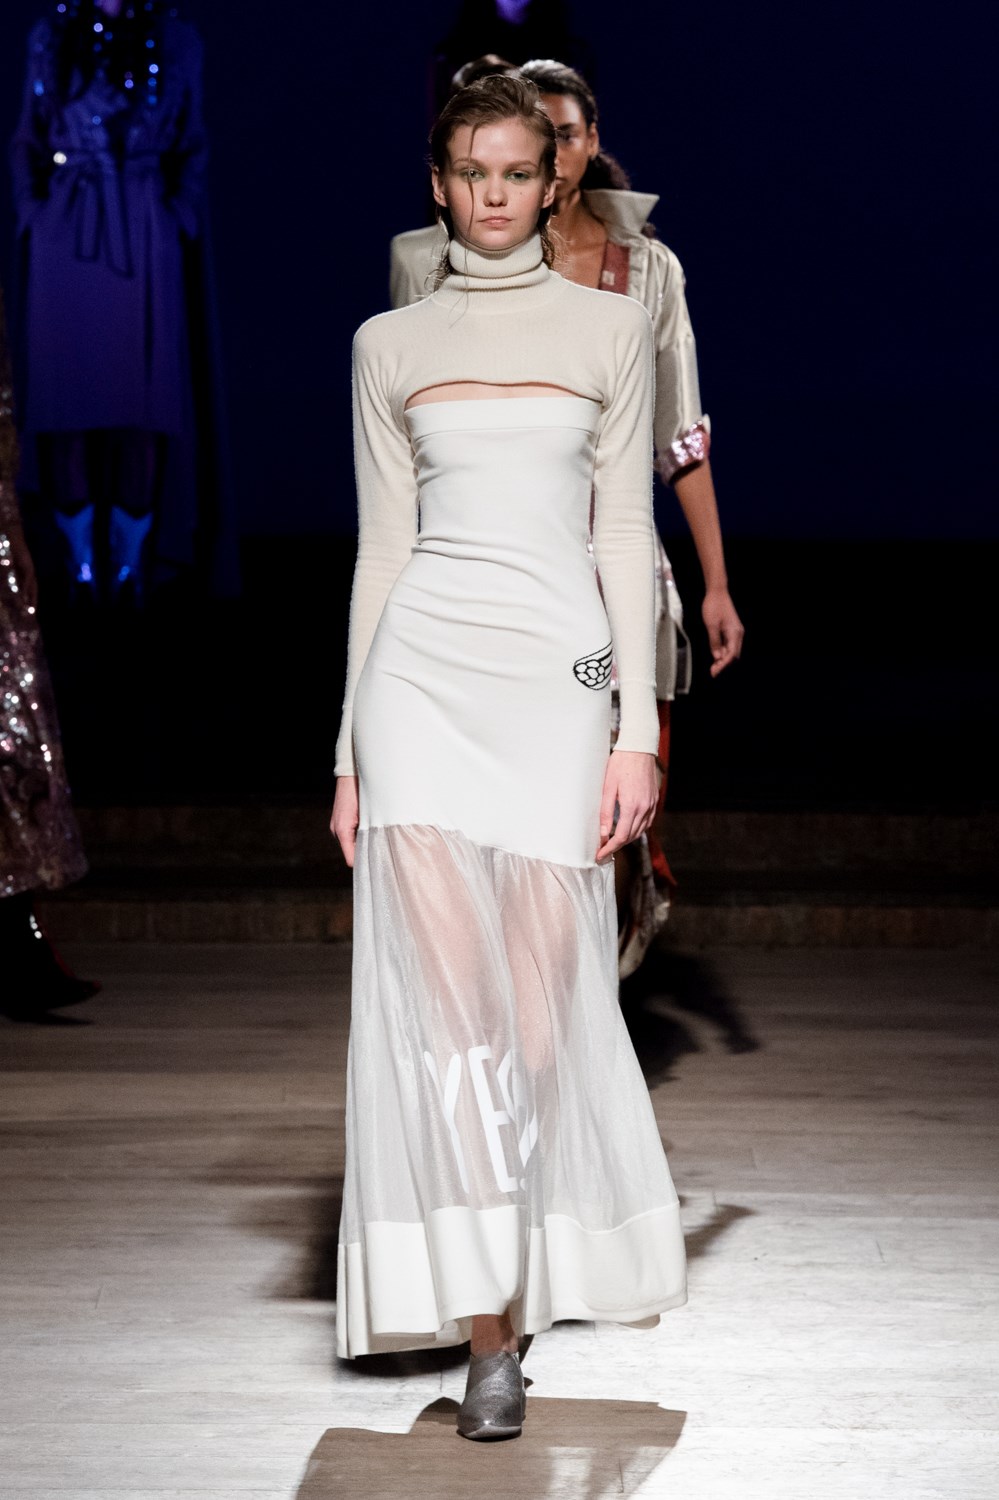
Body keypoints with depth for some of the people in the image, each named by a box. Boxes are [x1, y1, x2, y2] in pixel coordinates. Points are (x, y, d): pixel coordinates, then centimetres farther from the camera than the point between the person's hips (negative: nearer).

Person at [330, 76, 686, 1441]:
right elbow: (382, 545, 13)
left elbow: (626, 534, 5)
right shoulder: (389, 345, 12)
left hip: (560, 666, 0)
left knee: (539, 999, -1)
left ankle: (546, 1267, 20)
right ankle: (487, 1327, -10)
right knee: (446, 994, -12)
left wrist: (640, 730, -2)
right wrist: (351, 750, 10)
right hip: (423, 663, 1)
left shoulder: (611, 327, 9)